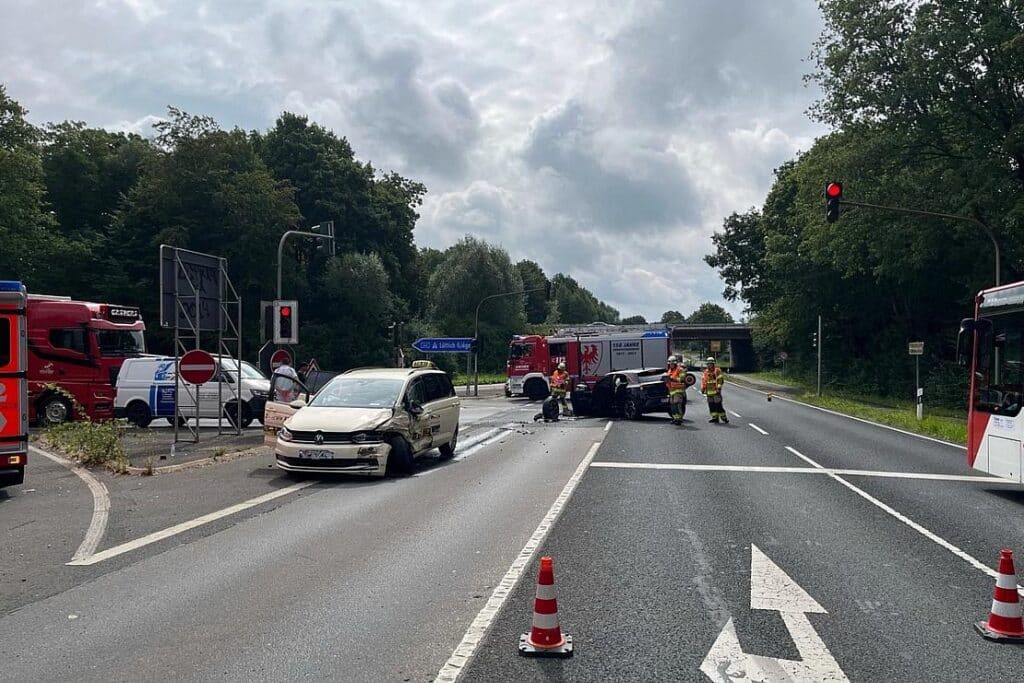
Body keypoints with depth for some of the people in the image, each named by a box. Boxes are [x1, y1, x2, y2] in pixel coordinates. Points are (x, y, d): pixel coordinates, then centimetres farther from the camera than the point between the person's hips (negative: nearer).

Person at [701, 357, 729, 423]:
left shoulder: (717, 371, -3)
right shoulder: (706, 372, 14)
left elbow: (720, 380, -8)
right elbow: (703, 380, 19)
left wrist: (719, 387, -16)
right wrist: (702, 388, 12)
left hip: (716, 391, -6)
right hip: (709, 392, 6)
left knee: (718, 405, -8)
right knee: (711, 405, 6)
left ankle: (724, 417, 0)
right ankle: (715, 417, 13)